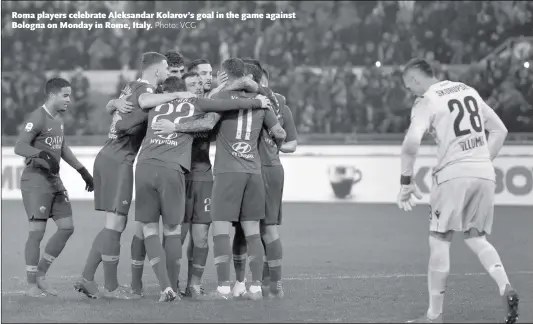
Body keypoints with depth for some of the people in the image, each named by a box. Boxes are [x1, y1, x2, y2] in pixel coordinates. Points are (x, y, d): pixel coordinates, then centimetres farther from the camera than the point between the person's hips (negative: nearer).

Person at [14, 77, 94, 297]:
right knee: (37, 231, -9)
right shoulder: (38, 118, -13)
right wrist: (43, 154, -37)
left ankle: (41, 275, 15)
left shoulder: (58, 119, 14)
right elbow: (19, 147, -22)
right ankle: (32, 285, -2)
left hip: (54, 181, 9)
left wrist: (83, 172, 26)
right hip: (35, 180, -9)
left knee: (67, 227, 5)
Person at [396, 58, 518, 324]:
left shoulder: (426, 102, -3)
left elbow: (411, 143, -19)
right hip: (484, 173, 6)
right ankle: (506, 289, -7)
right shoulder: (469, 91, 17)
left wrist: (406, 182, -11)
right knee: (476, 238, 17)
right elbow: (500, 130, 21)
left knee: (439, 241, 3)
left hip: (453, 174, -6)